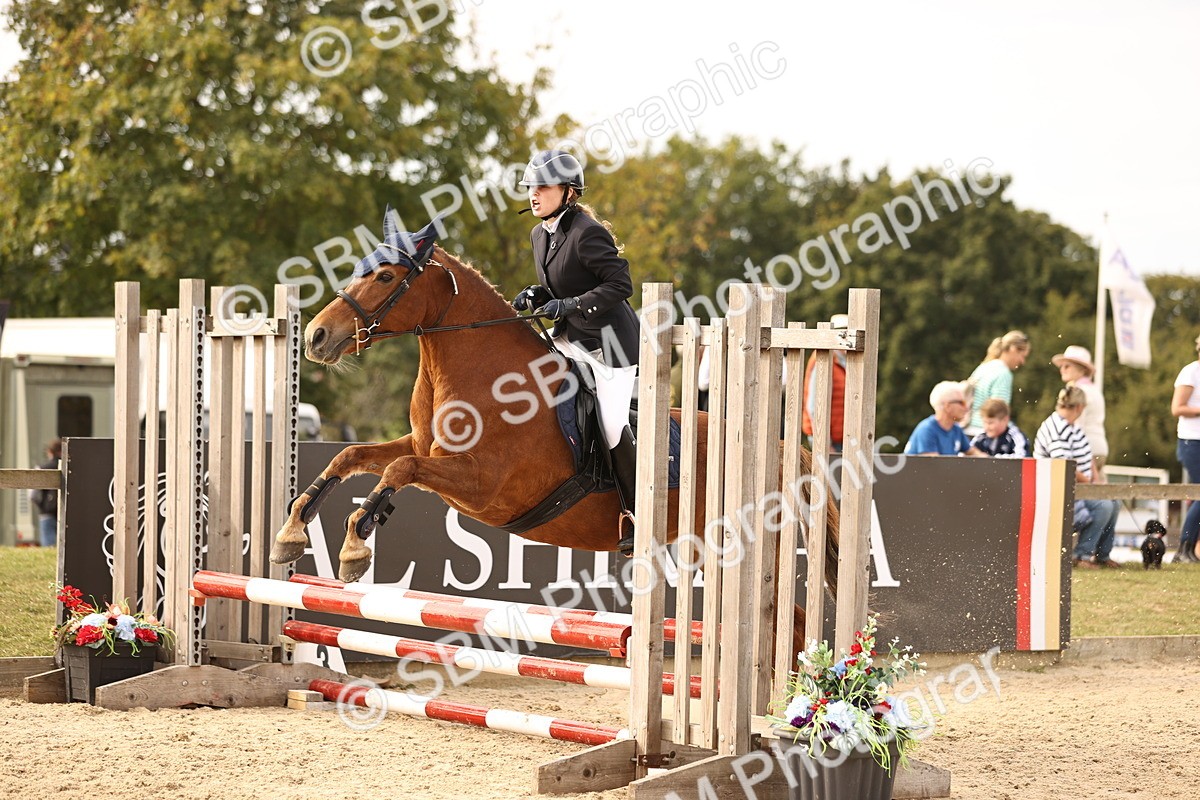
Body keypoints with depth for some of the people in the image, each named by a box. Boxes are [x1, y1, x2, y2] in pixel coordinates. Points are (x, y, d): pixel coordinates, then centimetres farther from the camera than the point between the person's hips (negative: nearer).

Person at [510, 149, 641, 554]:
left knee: (613, 427, -10)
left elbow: (620, 285, -21)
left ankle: (638, 516, 1)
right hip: (571, 336, 9)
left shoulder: (588, 233, -19)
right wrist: (534, 295, -1)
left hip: (610, 338, -9)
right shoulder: (540, 235, 7)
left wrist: (571, 305, -26)